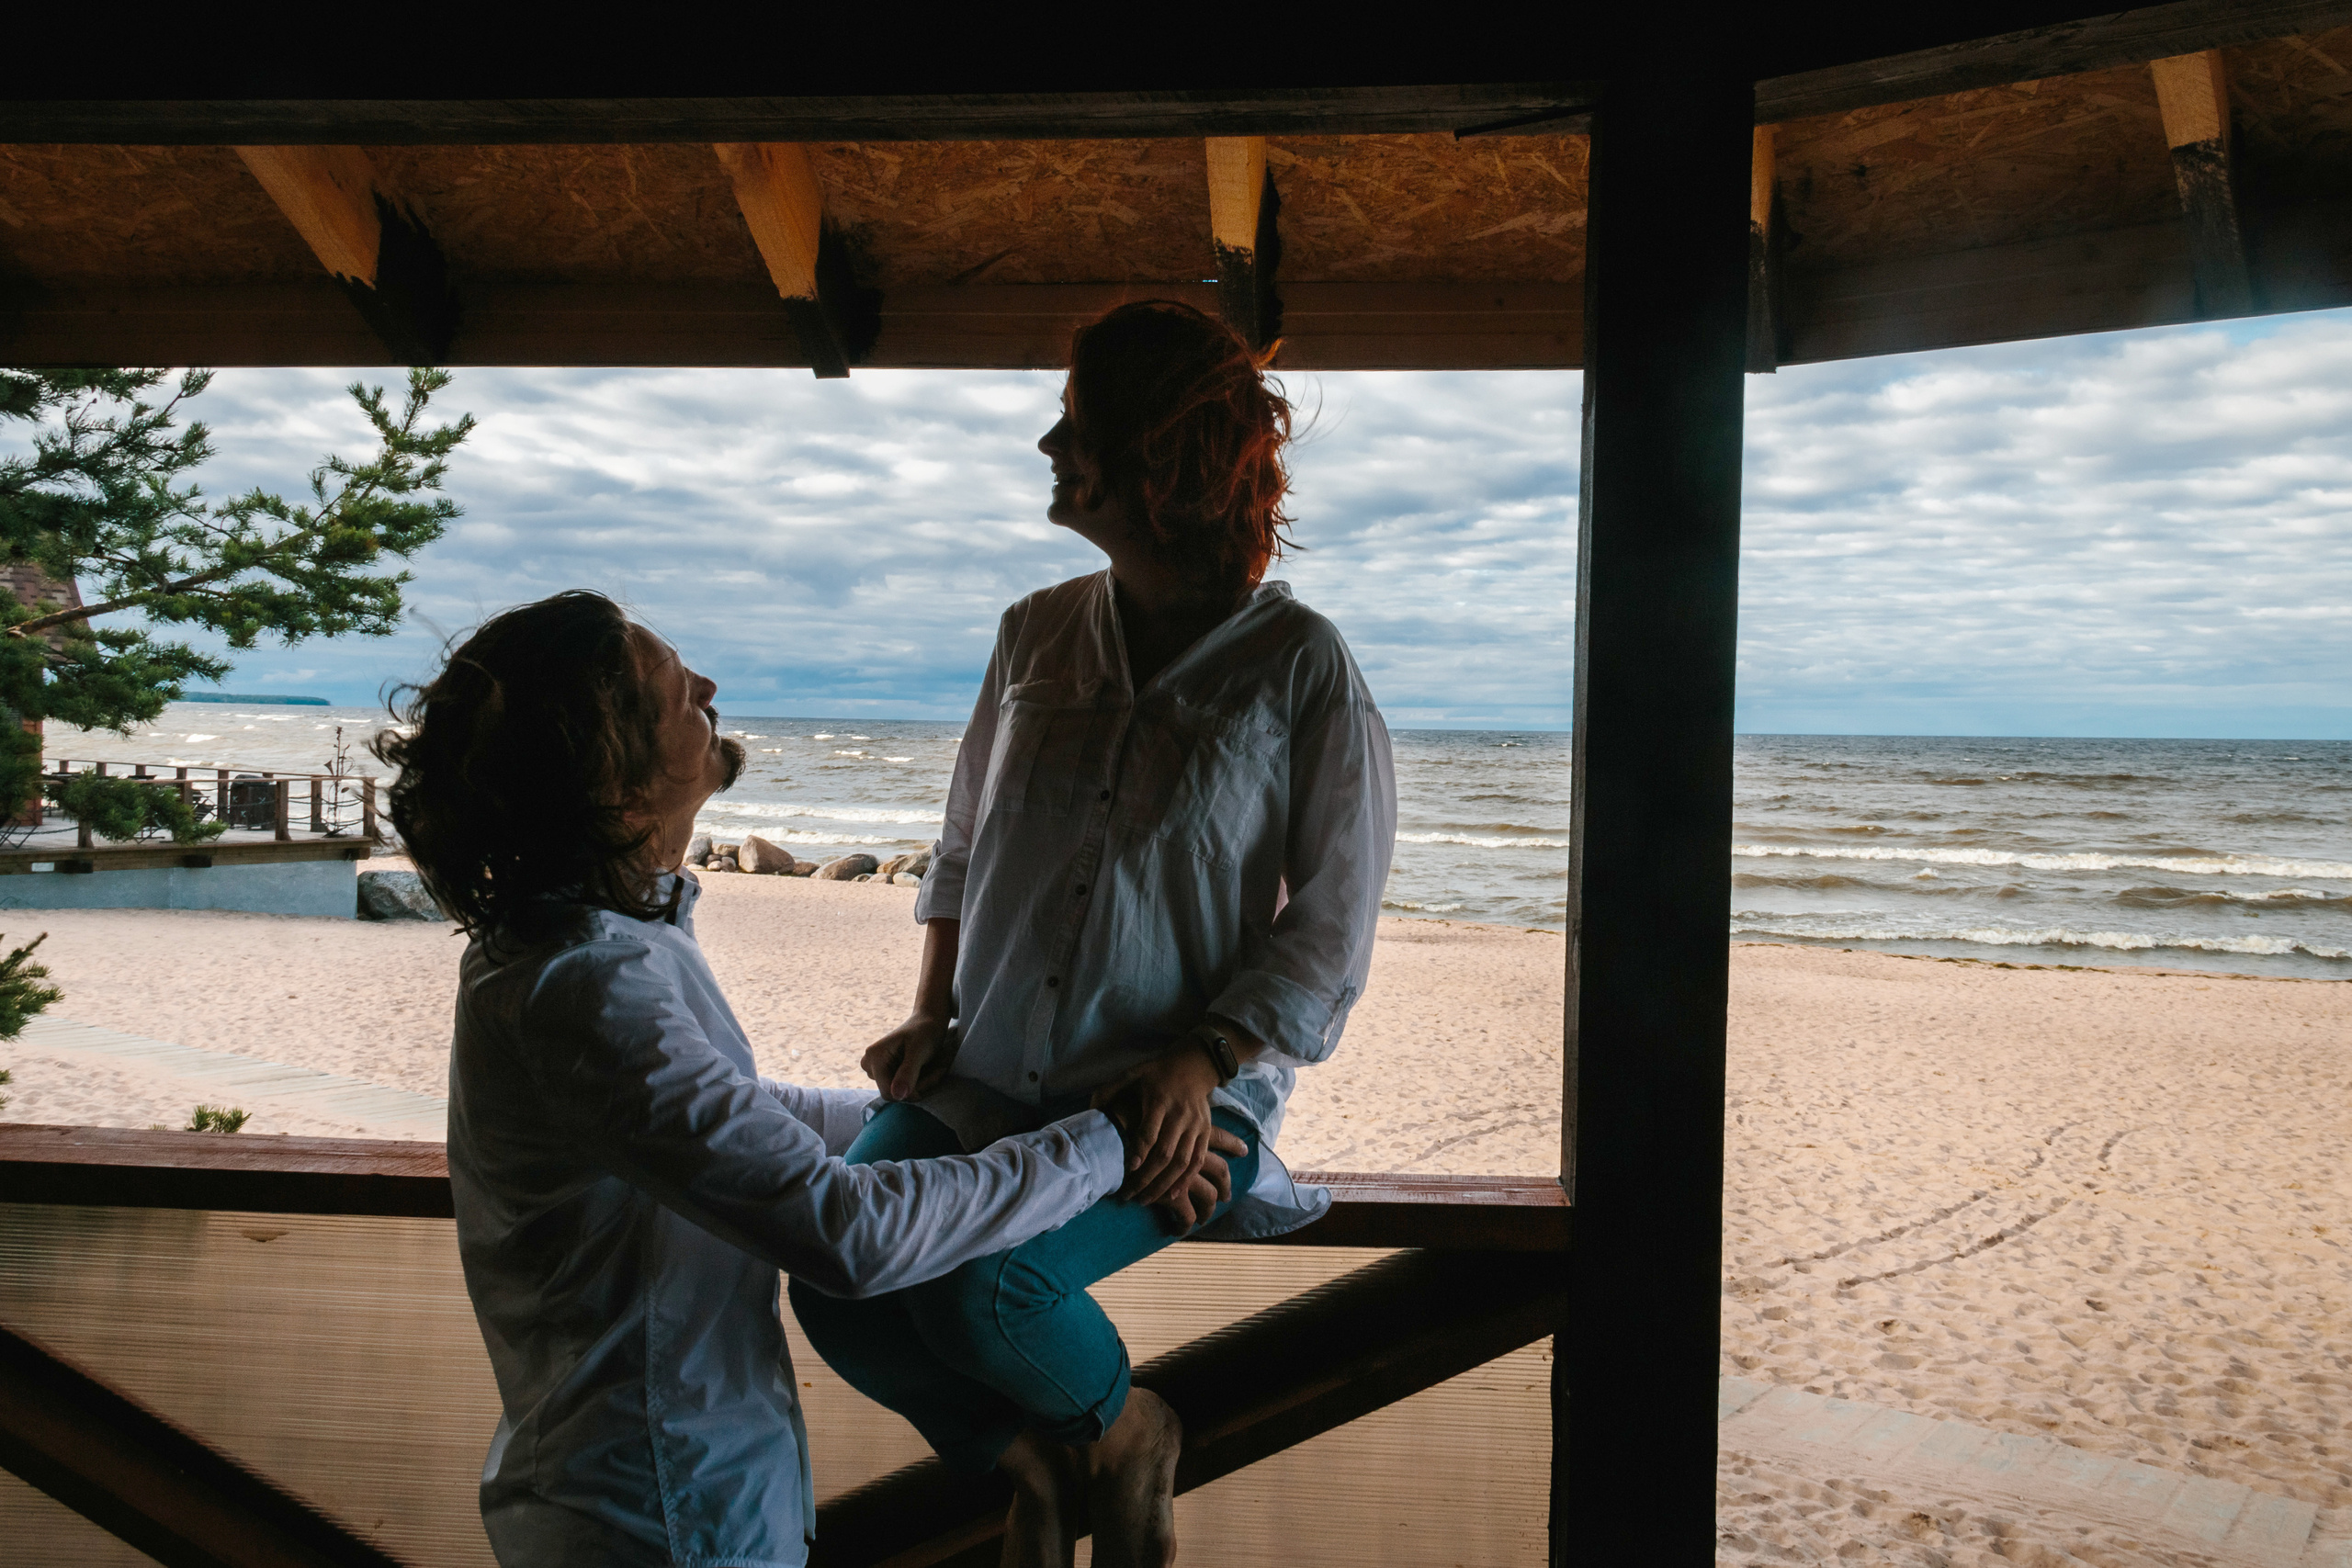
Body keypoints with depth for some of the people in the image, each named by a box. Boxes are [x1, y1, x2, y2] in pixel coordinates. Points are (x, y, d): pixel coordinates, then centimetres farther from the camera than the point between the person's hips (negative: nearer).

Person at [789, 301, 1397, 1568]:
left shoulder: (1301, 668, -6)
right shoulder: (1038, 634, 8)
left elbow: (1330, 931, -5)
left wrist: (1203, 1061, -19)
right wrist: (932, 1017, 2)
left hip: (1178, 1093, -4)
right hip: (984, 1079, 5)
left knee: (981, 1290, -28)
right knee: (835, 1284, -19)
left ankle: (1122, 1427, 9)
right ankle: (1029, 1456, 12)